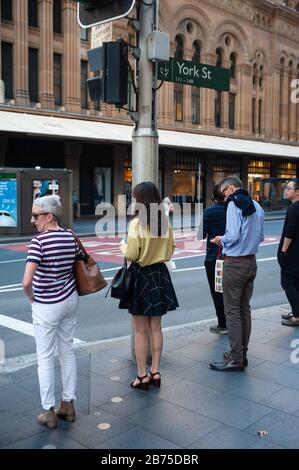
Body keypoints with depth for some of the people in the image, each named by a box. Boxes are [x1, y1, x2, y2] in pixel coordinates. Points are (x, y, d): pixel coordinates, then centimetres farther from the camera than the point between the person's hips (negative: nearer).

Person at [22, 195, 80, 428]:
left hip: (46, 306, -6)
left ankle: (49, 412, 17)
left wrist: (31, 297, -7)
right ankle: (68, 404, 27)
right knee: (67, 351, 16)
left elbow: (27, 282, -26)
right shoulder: (71, 237, -1)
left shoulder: (39, 241, -20)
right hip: (70, 300, 6)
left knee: (45, 358, 7)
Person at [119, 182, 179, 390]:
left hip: (141, 275, -5)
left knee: (141, 330, 5)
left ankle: (142, 375, 14)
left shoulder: (137, 223, -17)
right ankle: (155, 371, 24)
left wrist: (123, 246, 3)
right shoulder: (165, 221, 0)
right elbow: (170, 250, 8)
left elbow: (132, 255, -17)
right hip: (160, 274, 5)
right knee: (156, 327, 15)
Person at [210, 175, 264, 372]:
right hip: (251, 262, 8)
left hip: (235, 263, -8)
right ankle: (242, 353, 23)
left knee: (232, 311, -2)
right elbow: (261, 236, 16)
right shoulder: (256, 206, 11)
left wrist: (221, 240, -2)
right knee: (245, 309, 14)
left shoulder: (234, 204, -14)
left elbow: (232, 235, -21)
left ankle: (236, 359, 3)